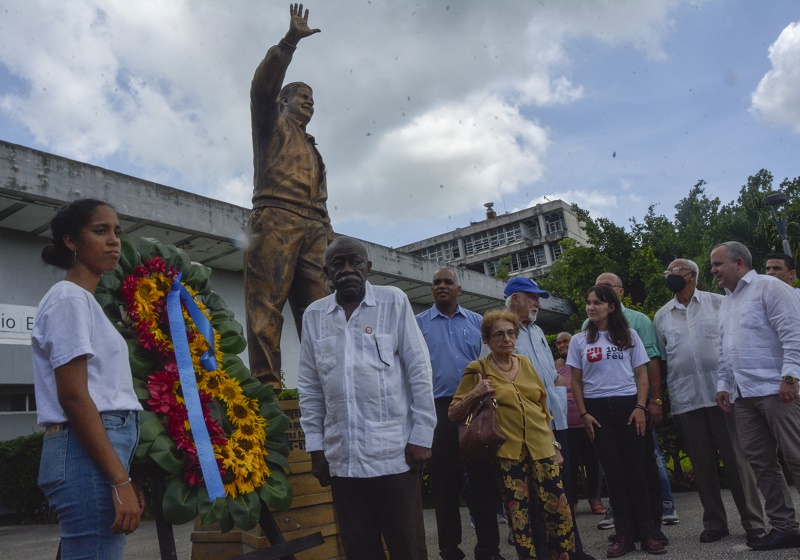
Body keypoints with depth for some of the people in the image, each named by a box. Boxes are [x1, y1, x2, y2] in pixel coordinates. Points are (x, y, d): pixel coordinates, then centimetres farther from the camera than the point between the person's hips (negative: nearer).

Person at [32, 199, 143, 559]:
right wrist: (121, 481, -20)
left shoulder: (86, 301, 20)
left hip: (101, 449, 9)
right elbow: (73, 396, -17)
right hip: (86, 453, -9)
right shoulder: (69, 298, -8)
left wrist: (122, 476, 16)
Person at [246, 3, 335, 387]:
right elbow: (263, 86, 0)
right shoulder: (272, 126, 20)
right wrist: (290, 40, -7)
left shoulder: (312, 150, 35)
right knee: (267, 304, -14)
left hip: (312, 228, 6)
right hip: (275, 220, -6)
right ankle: (266, 383, -20)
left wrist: (330, 238, 15)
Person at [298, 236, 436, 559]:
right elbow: (309, 387, 11)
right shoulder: (314, 315, 8)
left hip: (393, 451, -2)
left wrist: (422, 435, -5)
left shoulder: (393, 301, 0)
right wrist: (315, 446, 8)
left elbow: (419, 370, -2)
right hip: (341, 456, 3)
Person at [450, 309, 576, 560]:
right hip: (508, 452, -3)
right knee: (519, 516, 1)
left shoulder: (526, 363, 11)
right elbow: (453, 414, 0)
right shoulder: (477, 370, -1)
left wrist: (554, 444, 16)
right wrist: (474, 395, -16)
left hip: (542, 448, 3)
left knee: (559, 508, 0)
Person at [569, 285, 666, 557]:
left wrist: (640, 407, -6)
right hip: (597, 409, 1)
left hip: (627, 405, 0)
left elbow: (641, 374, 5)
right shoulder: (579, 340, 7)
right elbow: (576, 381, 7)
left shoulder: (629, 335, 7)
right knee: (613, 471, 4)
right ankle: (623, 534, 11)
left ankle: (646, 532, 9)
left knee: (635, 468, -1)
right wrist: (583, 414, -2)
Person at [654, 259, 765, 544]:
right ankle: (714, 523, 18)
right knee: (702, 463, 8)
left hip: (722, 392, -2)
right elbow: (660, 360, 14)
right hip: (685, 400, 2)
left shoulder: (718, 303, 5)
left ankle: (753, 521, 12)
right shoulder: (661, 316, 11)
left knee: (736, 458, 1)